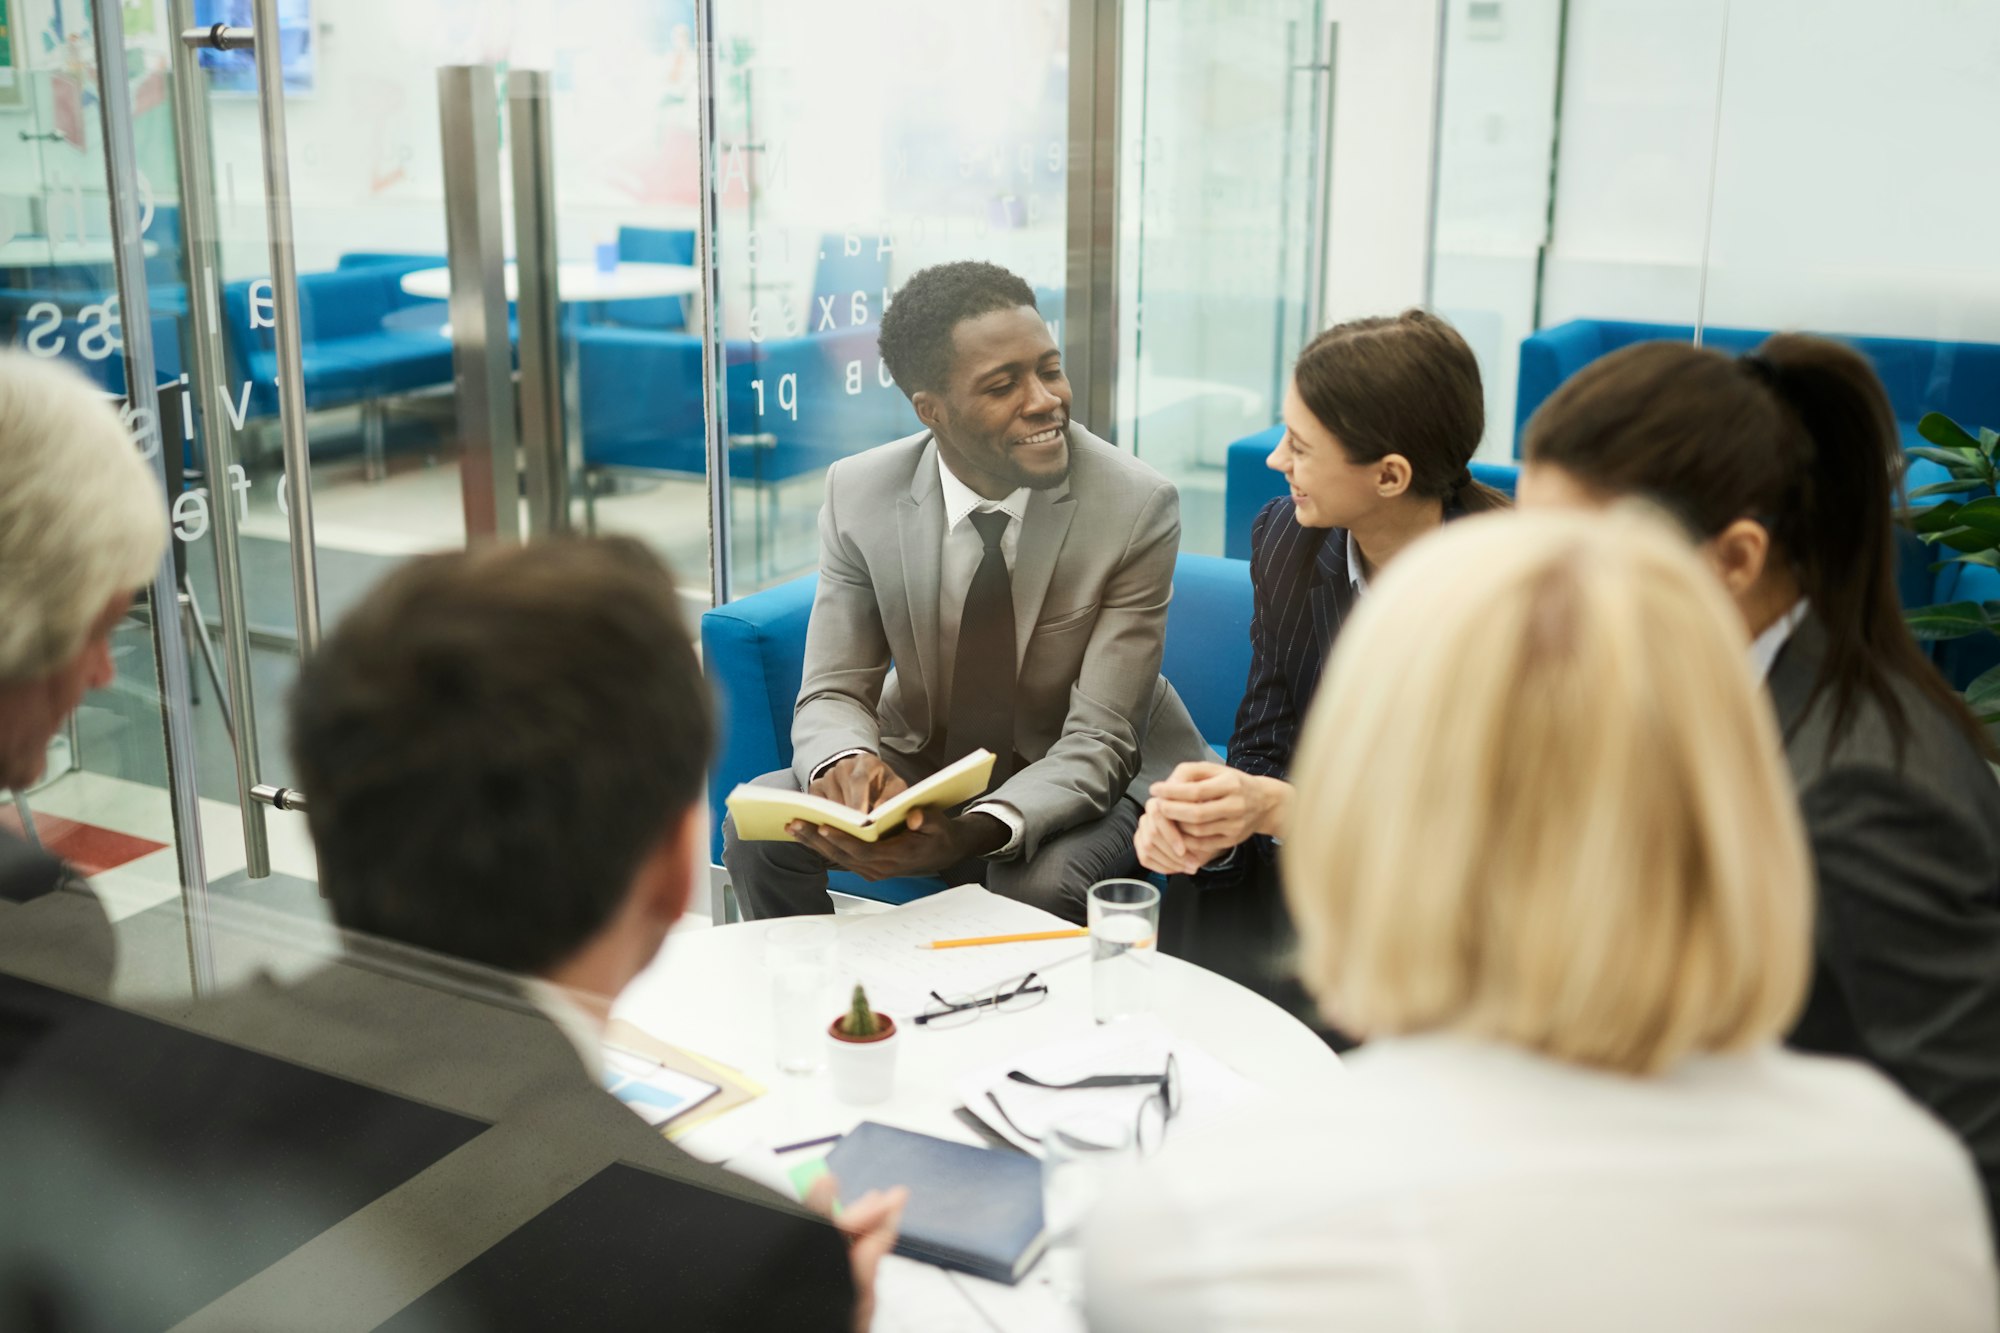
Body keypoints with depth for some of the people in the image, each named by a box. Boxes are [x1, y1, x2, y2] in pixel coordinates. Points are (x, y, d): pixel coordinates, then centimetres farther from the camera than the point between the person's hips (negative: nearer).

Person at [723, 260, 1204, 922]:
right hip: (919, 763, 3)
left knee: (1039, 884, -34)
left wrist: (974, 832, -40)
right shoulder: (859, 494, -12)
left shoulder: (1137, 507, -20)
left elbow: (1097, 740, -21)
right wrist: (846, 762, -34)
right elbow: (833, 693, -8)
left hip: (1084, 781, -2)